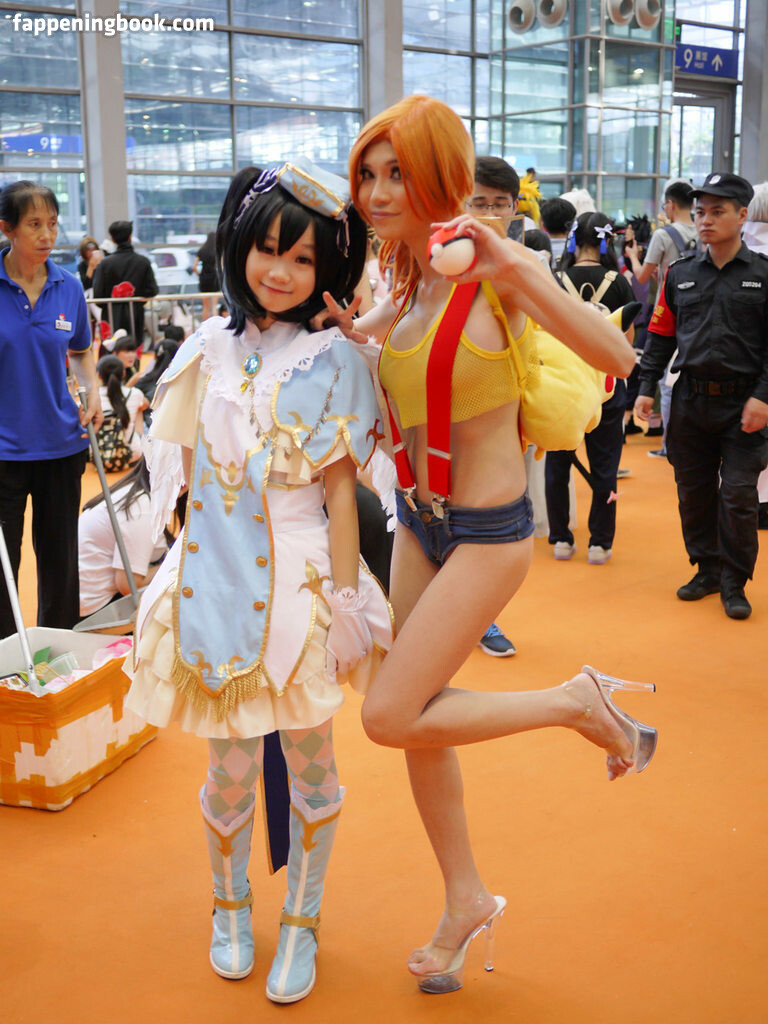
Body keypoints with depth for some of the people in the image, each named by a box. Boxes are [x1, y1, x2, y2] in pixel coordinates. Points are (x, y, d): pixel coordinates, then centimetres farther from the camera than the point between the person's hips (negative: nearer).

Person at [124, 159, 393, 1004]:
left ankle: (301, 921, 29)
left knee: (308, 759, 9)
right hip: (215, 578, 3)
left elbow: (339, 489, -5)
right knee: (230, 766, 12)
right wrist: (185, 577, 12)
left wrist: (346, 602, -8)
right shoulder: (208, 350, 6)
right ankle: (230, 908, 36)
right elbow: (189, 476, 12)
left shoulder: (332, 358, -3)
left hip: (300, 580, -2)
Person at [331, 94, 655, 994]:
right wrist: (319, 304, 2)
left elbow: (616, 358, -26)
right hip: (418, 521, 7)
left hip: (487, 531, -7)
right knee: (418, 721, 13)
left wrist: (517, 270, -35)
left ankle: (575, 702, 8)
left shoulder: (494, 268, -15)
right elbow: (352, 342, 24)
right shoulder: (408, 285, 5)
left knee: (389, 717, -10)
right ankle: (466, 901, 32)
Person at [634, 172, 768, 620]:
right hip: (690, 400, 4)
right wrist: (647, 388, 5)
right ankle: (708, 570, 26)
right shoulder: (680, 275, 8)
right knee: (693, 492, 10)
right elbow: (661, 335, 12)